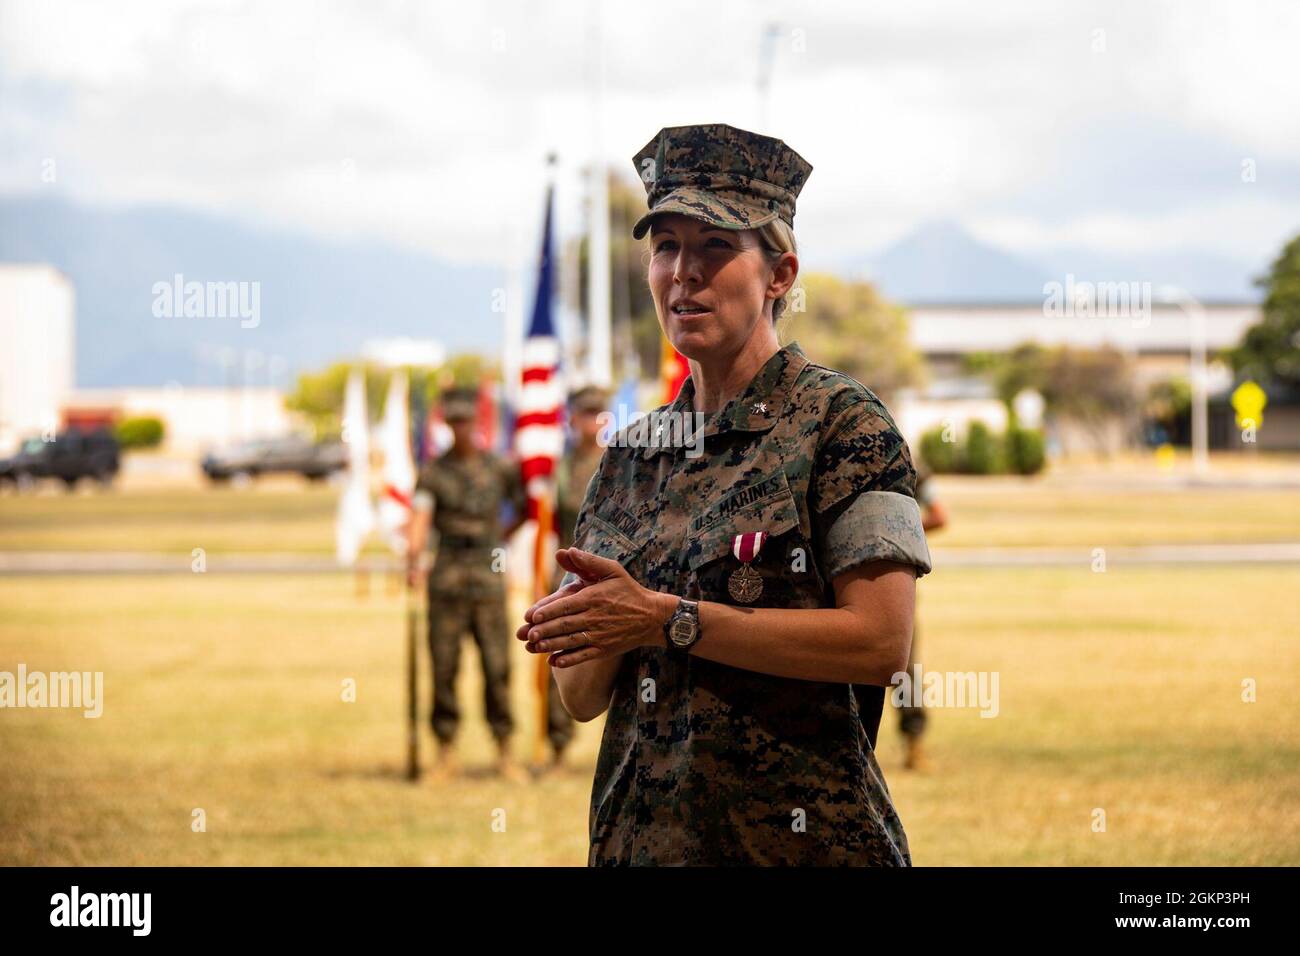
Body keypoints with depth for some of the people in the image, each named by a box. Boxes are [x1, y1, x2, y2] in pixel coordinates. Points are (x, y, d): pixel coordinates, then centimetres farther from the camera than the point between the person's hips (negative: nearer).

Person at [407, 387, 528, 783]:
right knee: (444, 667, 0)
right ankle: (446, 752, 7)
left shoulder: (501, 467, 7)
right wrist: (414, 547, -29)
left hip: (488, 575, 0)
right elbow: (421, 515, -11)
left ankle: (504, 751, 6)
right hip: (447, 576, 0)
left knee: (497, 666, -2)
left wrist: (501, 540, 12)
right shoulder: (433, 471, 4)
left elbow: (525, 509, 21)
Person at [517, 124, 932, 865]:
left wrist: (667, 619, -19)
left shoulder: (841, 422, -6)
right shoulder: (631, 457, 10)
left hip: (797, 838, -5)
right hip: (643, 838, 5)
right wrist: (590, 628, -13)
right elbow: (581, 697, 10)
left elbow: (881, 642, -17)